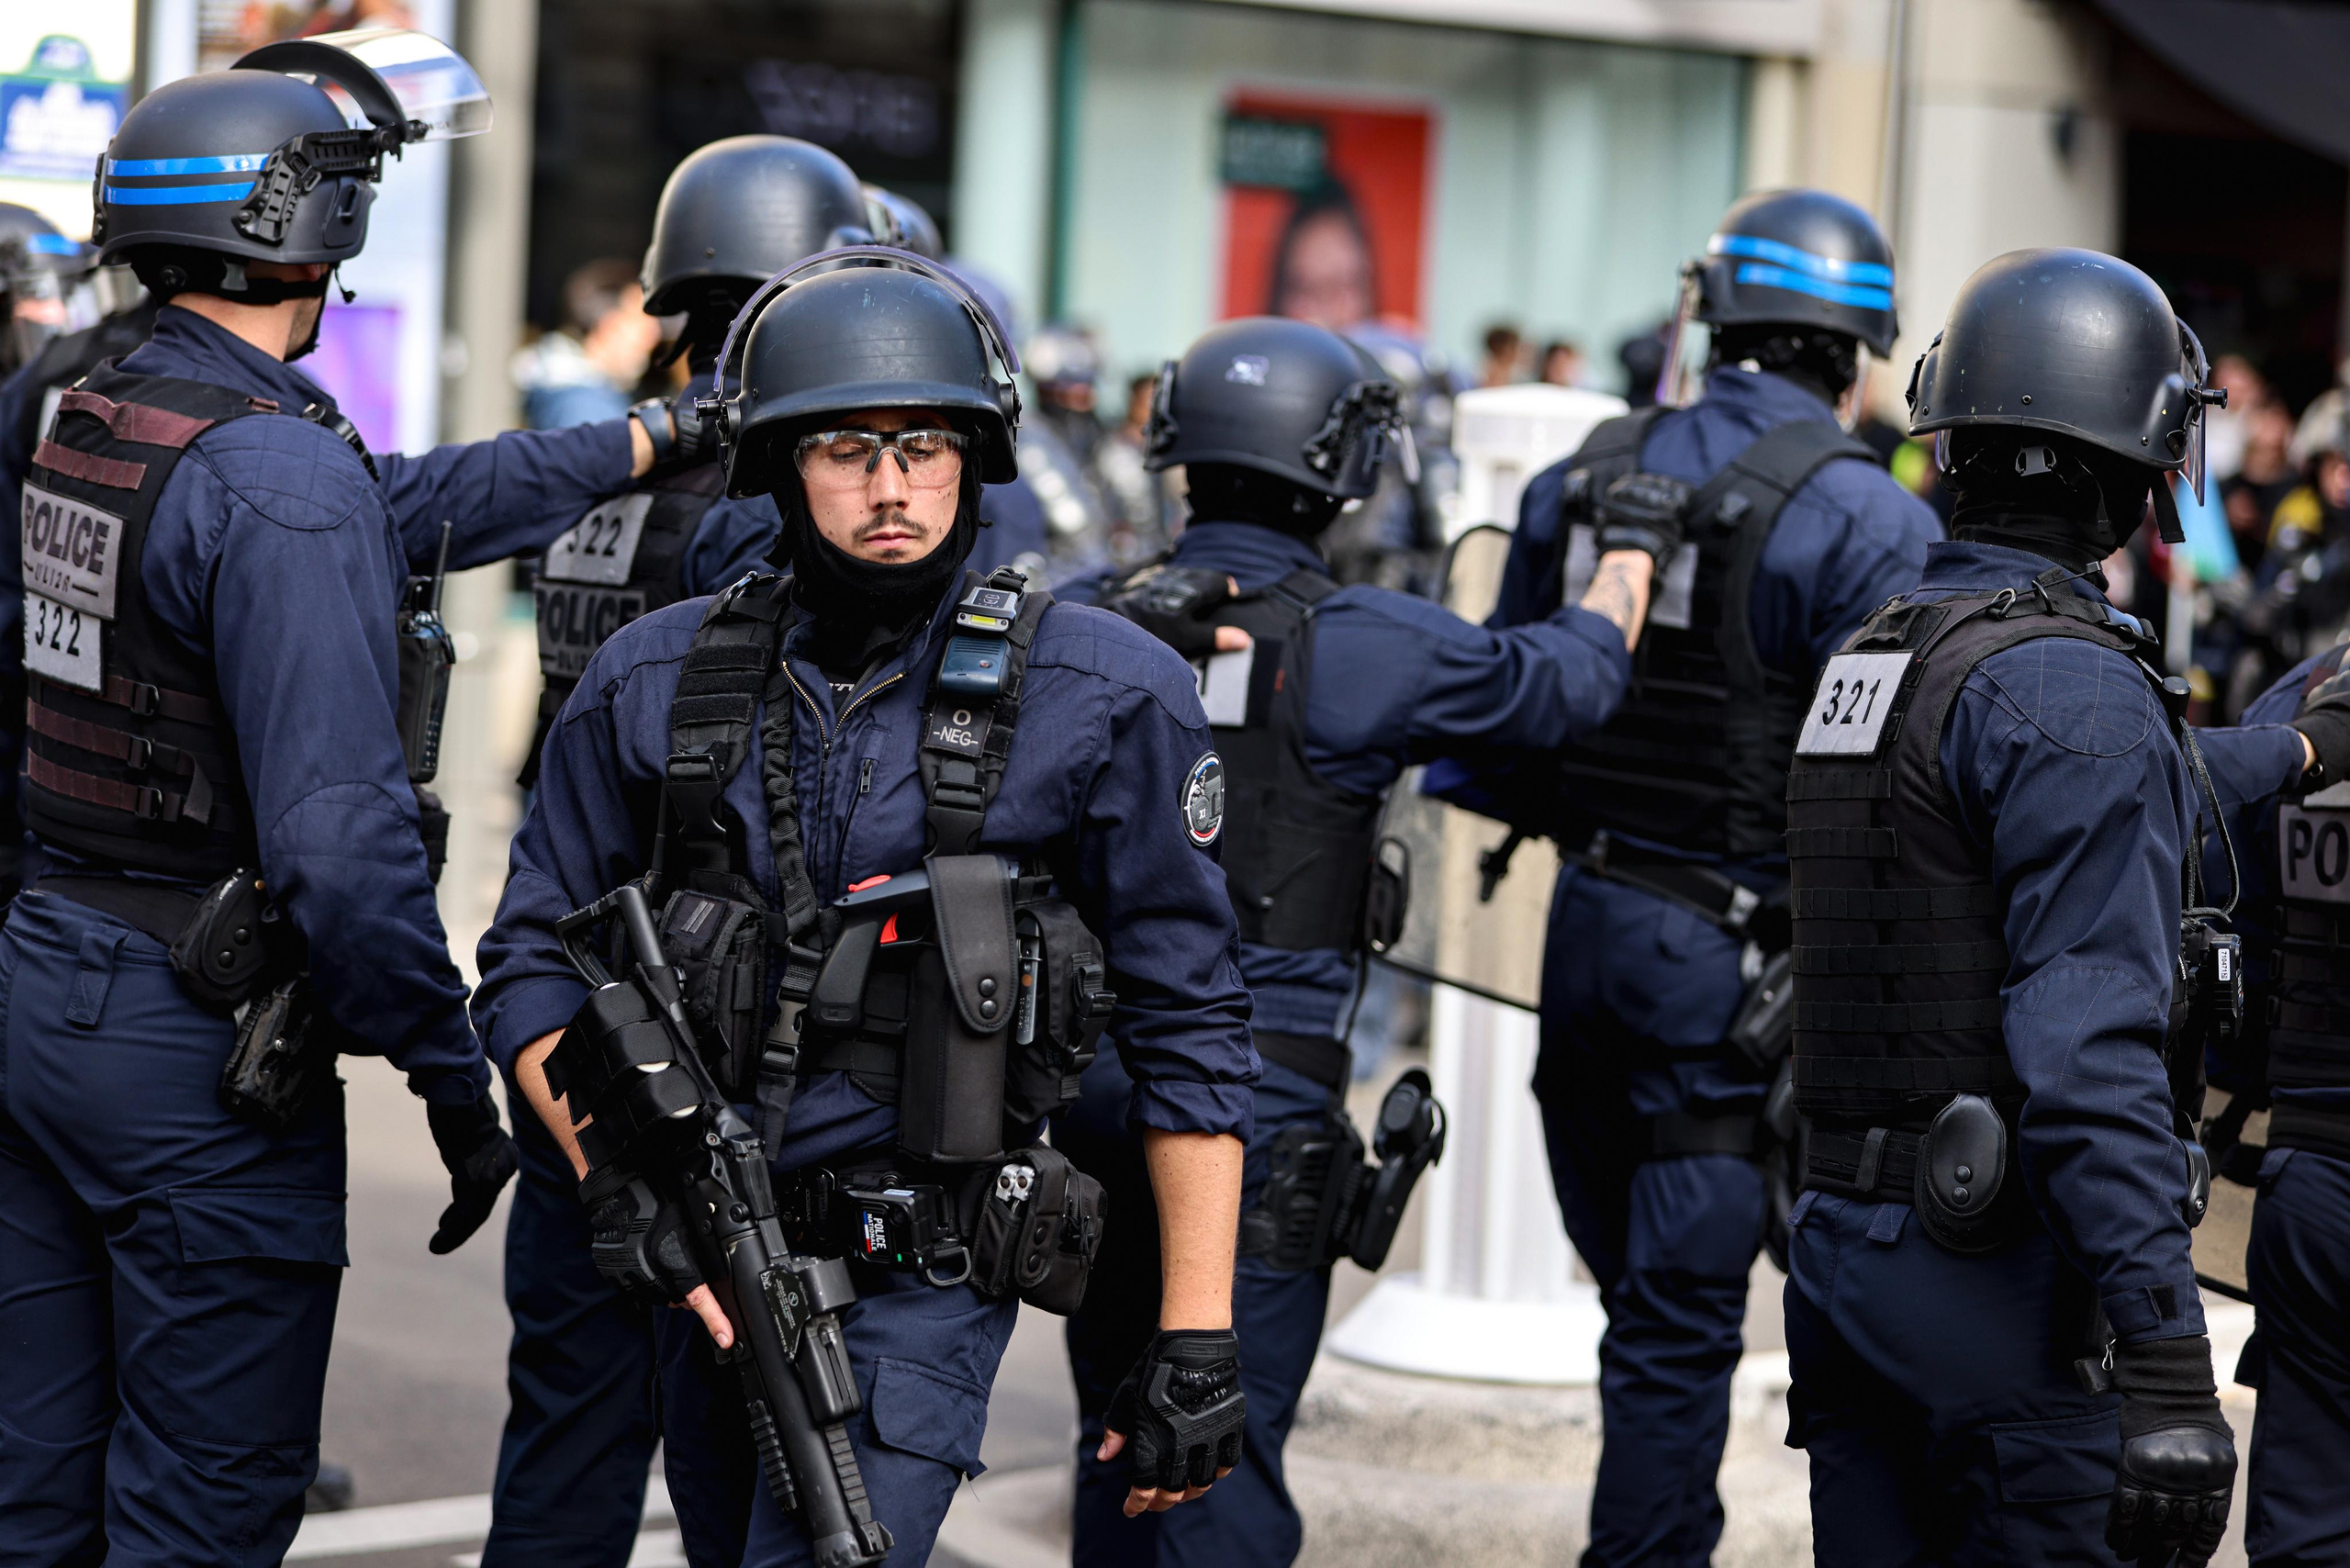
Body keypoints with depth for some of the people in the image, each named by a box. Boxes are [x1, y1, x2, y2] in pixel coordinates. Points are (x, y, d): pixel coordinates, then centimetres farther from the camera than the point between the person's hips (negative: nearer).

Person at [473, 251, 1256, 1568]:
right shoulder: (658, 680, 1)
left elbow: (1188, 1029, -4)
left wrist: (1198, 1339, -6)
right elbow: (532, 966, 8)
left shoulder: (1104, 694, -8)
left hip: (920, 1282, -4)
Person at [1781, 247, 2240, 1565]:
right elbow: (2091, 1045, -24)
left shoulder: (1870, 657, 11)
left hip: (1843, 1248, 9)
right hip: (2005, 1279, -9)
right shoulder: (2069, 680, -17)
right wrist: (2166, 1360, -26)